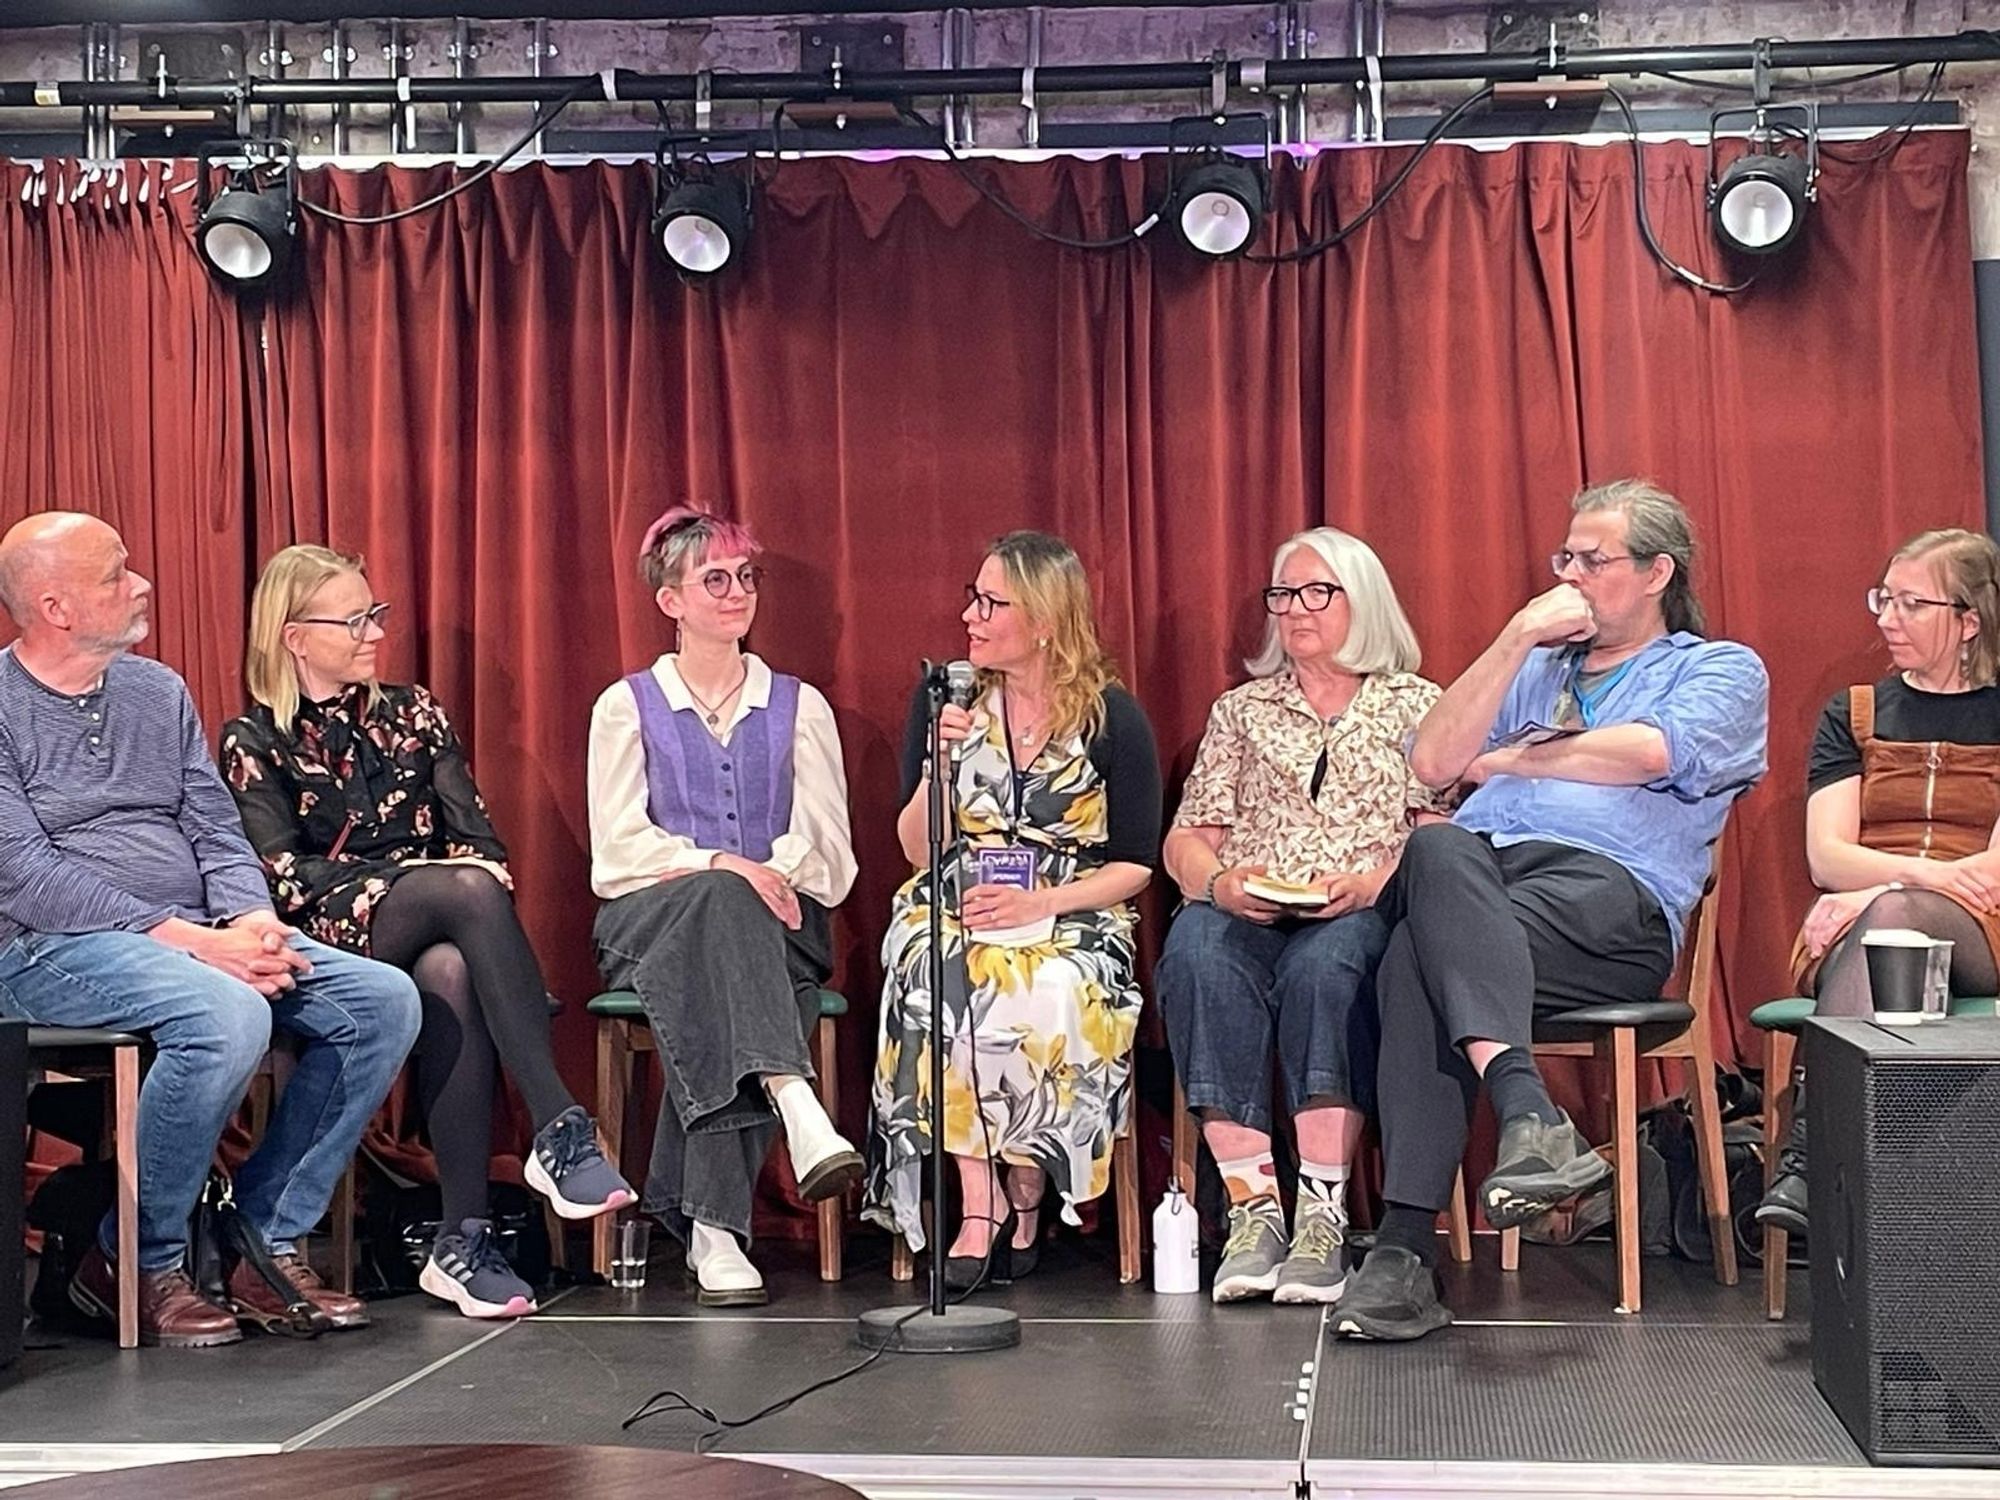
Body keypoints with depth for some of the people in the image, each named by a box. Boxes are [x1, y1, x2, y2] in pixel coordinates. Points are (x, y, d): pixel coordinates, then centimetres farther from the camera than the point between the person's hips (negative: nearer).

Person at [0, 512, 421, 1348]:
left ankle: (268, 1241, -6)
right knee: (228, 1018, -35)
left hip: (198, 937, 7)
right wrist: (187, 941, -22)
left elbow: (216, 829, 13)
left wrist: (252, 921, -10)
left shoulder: (159, 693, 15)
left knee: (383, 1000, -11)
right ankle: (136, 1264, -15)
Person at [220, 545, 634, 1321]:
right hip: (332, 942, -3)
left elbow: (477, 836, 12)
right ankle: (559, 1128, -42)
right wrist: (396, 878, -16)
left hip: (436, 935, 3)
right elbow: (283, 875, -4)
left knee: (450, 975, -37)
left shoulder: (412, 713, 19)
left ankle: (463, 1239, -39)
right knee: (468, 888, -35)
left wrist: (478, 890, -11)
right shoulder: (254, 742, 9)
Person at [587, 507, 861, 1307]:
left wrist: (774, 874, -17)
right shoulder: (626, 707, 12)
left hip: (778, 925, 1)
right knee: (718, 901, -37)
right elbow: (619, 847, -1)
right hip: (652, 919, -1)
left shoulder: (799, 706, 17)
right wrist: (718, 866, -17)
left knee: (709, 998, -35)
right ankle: (796, 1110, -53)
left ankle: (711, 1227, -39)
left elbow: (827, 847, 5)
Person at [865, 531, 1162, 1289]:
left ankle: (1027, 1189, -14)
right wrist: (940, 761, -13)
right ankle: (979, 1198, -27)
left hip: (1070, 919, -1)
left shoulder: (1112, 717, 0)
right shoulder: (945, 700, 6)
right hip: (952, 913, 1)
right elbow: (917, 850, 4)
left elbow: (1135, 862, 1)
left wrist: (1040, 902, -14)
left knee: (1051, 996, -35)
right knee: (948, 986, -34)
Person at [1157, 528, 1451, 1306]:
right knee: (1197, 956, -35)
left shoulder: (1415, 704, 16)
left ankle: (1323, 1213, -37)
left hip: (1361, 917, -2)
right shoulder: (1240, 709, 23)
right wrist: (1218, 882, -8)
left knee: (1324, 962, -39)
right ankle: (1252, 1205, -34)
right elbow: (1186, 838, 15)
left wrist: (1372, 881, -16)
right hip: (1246, 914, 2)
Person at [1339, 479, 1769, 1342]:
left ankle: (1407, 1245, -42)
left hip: (1609, 890, -4)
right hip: (1480, 869, 4)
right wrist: (1516, 640, 12)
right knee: (1438, 849, -36)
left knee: (1420, 958, -34)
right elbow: (1432, 763, 17)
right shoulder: (1533, 668, 35)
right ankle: (1527, 1110, -48)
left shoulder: (1722, 671, 19)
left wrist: (1507, 758, 8)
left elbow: (1649, 753, -4)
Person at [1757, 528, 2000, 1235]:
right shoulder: (1853, 715, 18)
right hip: (1848, 929, 1)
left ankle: (1810, 1145, -49)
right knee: (1880, 915, -37)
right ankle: (1818, 1161, -51)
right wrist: (1930, 871, -14)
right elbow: (1827, 857, 5)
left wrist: (1897, 882, -15)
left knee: (1887, 912, -37)